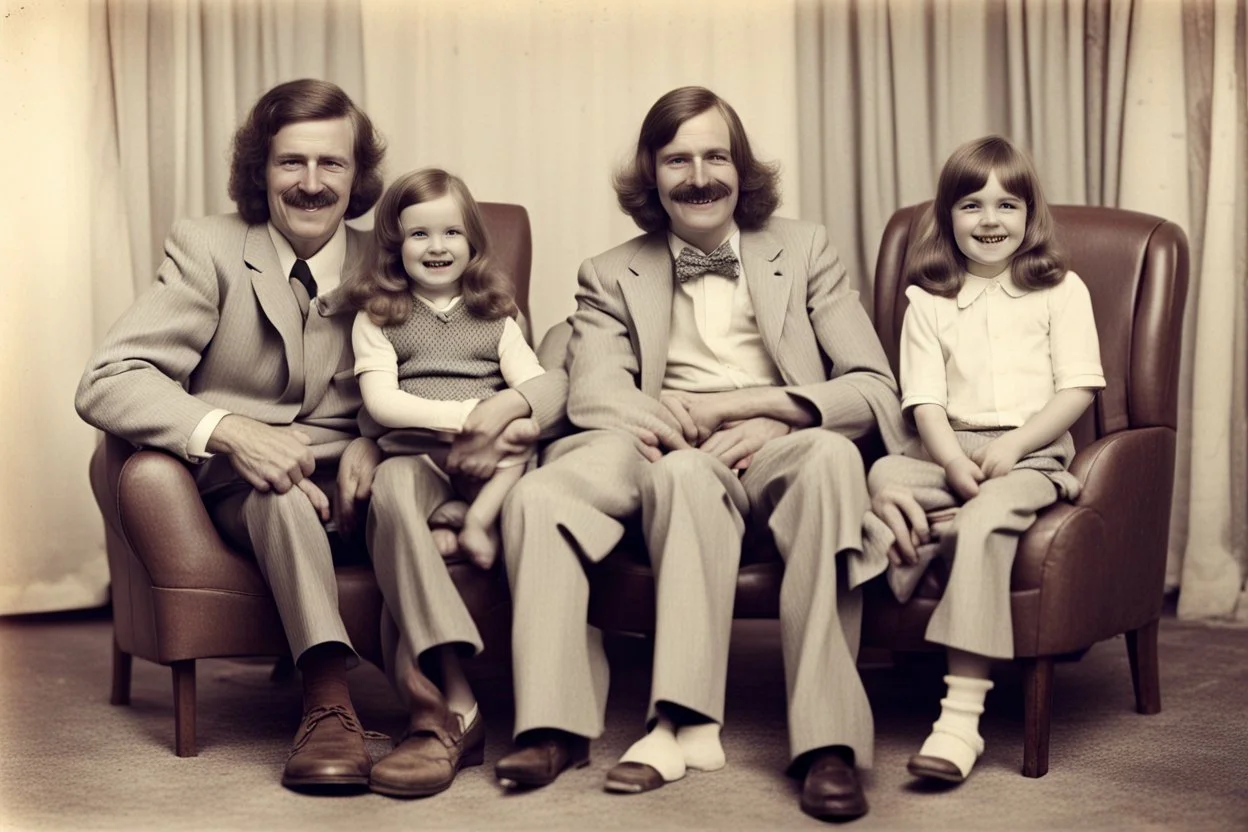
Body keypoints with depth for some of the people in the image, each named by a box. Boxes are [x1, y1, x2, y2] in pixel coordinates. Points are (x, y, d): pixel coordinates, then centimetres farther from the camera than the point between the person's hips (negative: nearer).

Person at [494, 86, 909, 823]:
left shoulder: (804, 250, 18)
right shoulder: (610, 277, 20)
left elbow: (877, 390, 7)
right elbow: (594, 394, 1)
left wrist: (756, 406, -10)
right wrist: (670, 421, -21)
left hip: (776, 446, -1)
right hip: (667, 451, 1)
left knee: (831, 457, -38)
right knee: (539, 496, -30)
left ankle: (829, 742, -38)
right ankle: (557, 725, -29)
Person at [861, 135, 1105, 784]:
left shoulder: (1060, 290, 12)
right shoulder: (927, 299, 16)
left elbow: (1079, 389, 3)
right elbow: (925, 399, 5)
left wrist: (1009, 446, -12)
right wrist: (954, 461, -15)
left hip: (1033, 454, -3)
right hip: (948, 454, 3)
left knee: (987, 516, -35)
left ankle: (961, 716, -40)